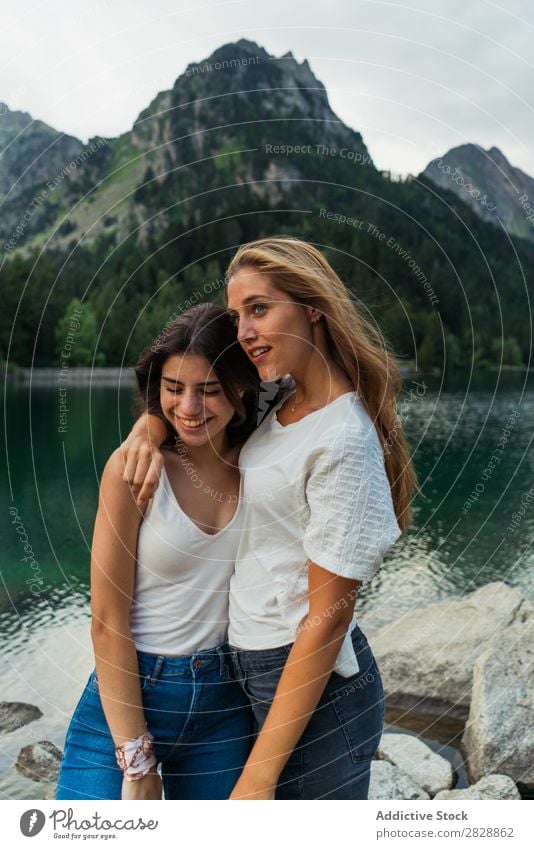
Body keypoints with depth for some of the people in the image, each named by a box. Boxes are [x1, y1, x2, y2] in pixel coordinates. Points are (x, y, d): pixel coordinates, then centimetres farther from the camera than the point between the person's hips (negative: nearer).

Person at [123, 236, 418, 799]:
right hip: (255, 664, 8)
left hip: (311, 687, -8)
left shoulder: (342, 440, -24)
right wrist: (150, 426, -4)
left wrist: (260, 775, -17)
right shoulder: (284, 399, 0)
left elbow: (328, 618, -21)